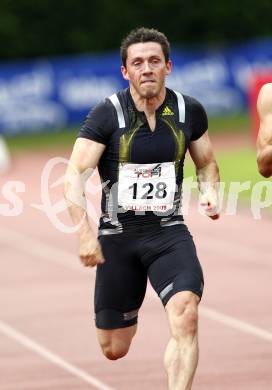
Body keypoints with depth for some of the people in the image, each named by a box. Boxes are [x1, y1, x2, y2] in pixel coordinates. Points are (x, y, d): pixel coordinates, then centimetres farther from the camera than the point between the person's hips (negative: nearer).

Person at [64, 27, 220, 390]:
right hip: (117, 235, -1)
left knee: (185, 316, -28)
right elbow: (74, 175, -10)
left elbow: (207, 163, 18)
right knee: (114, 350, 10)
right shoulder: (107, 114, -9)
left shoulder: (190, 111, 1)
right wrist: (85, 234, -22)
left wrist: (210, 191, -4)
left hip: (169, 233, 1)